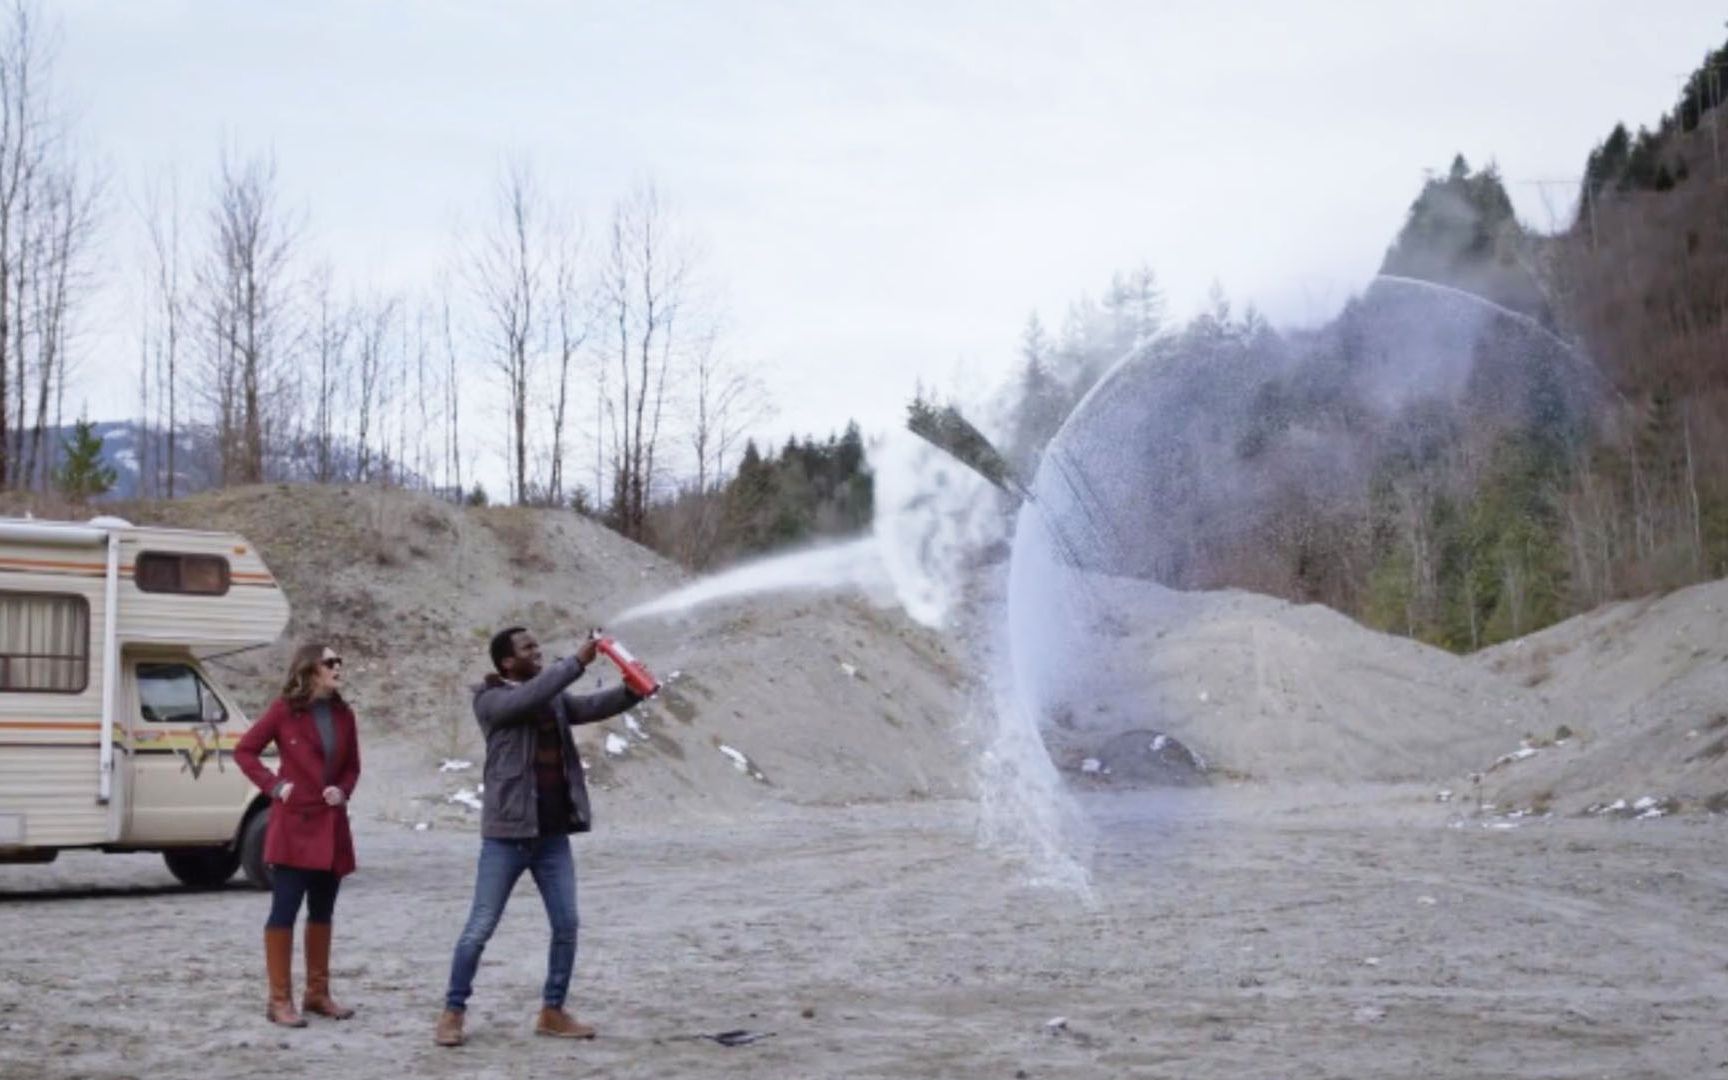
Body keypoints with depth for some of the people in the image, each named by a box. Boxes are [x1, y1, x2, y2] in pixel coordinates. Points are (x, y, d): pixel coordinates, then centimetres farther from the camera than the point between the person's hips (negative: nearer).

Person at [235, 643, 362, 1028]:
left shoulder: (343, 714, 8)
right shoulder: (284, 710, -6)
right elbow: (244, 751, -1)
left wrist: (344, 791, -2)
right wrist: (274, 786, -9)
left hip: (331, 825, 6)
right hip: (293, 823, -5)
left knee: (322, 912, 12)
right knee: (285, 910, -4)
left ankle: (318, 993, 21)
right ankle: (279, 1000, 0)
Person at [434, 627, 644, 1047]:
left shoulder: (553, 699, 13)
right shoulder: (490, 700, -7)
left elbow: (593, 706, 2)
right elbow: (530, 697, -25)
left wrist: (633, 691, -16)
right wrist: (577, 662, -24)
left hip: (554, 835, 6)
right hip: (507, 834, -6)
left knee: (567, 925, 6)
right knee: (480, 928, -2)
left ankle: (552, 1012, 16)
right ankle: (453, 1012, 9)